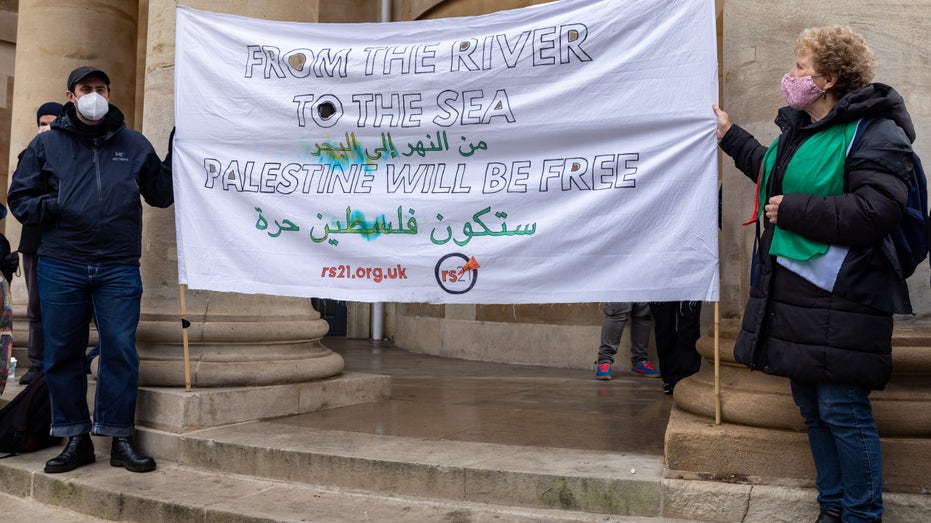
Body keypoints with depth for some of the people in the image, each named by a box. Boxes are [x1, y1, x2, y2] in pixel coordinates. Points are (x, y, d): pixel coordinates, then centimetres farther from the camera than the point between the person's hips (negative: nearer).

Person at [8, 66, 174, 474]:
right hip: (60, 267, 1)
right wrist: (48, 207, -10)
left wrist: (177, 153, 2)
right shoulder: (46, 143, 10)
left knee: (121, 352, -2)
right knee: (62, 354, 6)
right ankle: (76, 439, 19)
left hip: (119, 269, 0)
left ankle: (120, 439, 9)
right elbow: (20, 198, 11)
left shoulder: (134, 144, 12)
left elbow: (161, 195, 14)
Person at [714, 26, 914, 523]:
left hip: (837, 300, -9)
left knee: (842, 410, -4)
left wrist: (791, 210, -18)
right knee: (811, 406, 16)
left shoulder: (874, 133, -13)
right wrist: (730, 135, 35)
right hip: (793, 291, 9)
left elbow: (872, 213, -25)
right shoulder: (798, 128, 15)